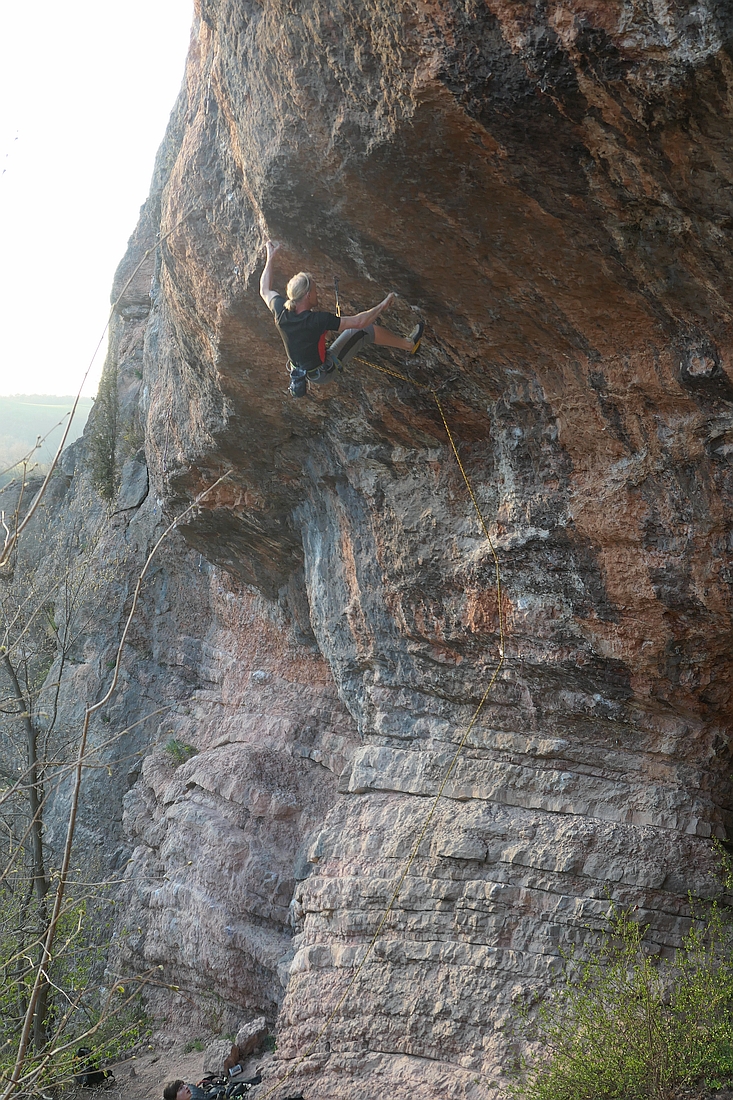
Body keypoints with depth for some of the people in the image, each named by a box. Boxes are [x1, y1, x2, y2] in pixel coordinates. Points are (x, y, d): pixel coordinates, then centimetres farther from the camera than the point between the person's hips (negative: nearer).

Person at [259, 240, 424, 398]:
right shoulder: (317, 320, -35)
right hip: (323, 372, -6)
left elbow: (265, 290, 3)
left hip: (299, 368, 7)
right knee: (365, 329, -5)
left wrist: (270, 258, 11)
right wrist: (382, 306, -12)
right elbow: (359, 321, -28)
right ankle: (408, 344, 18)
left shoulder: (281, 312, -20)